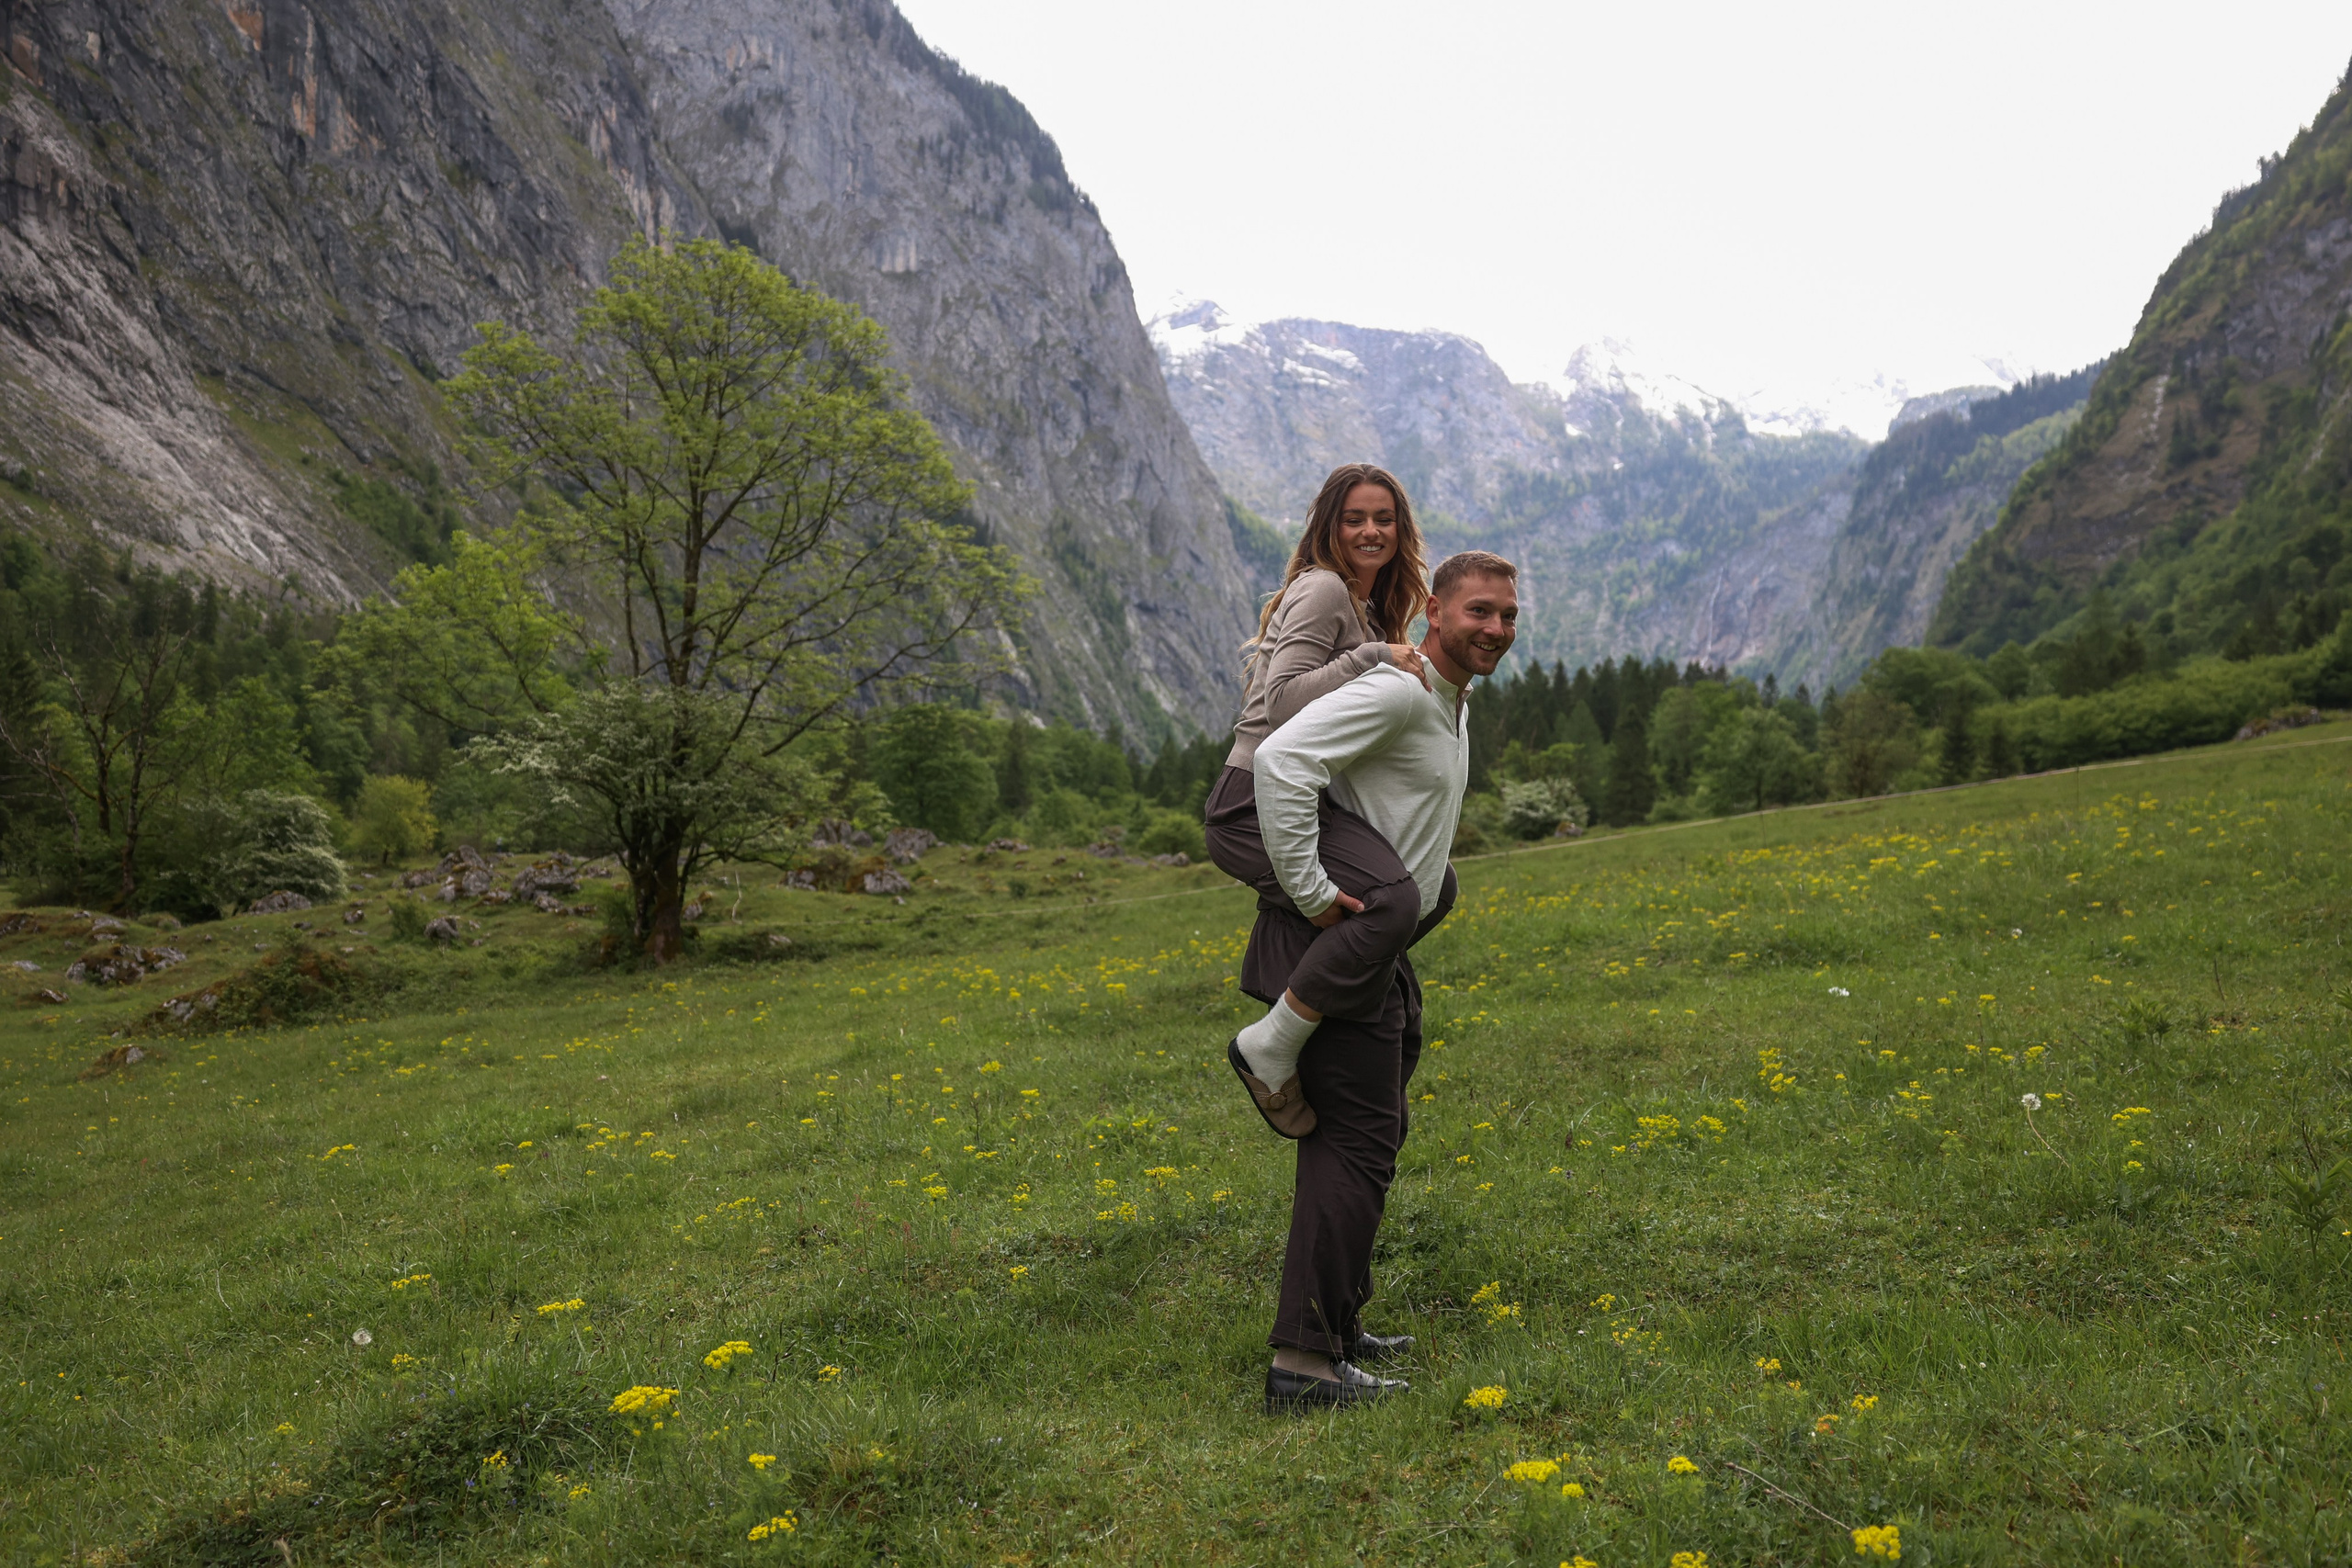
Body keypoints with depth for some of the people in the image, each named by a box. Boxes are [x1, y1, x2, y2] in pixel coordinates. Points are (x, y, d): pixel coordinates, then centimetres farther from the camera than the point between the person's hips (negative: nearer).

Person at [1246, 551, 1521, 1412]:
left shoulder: (1453, 705, 17)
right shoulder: (1397, 692, -16)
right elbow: (1280, 759, -30)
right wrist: (1311, 891, -29)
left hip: (1375, 946, 10)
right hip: (1336, 947, -10)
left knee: (1361, 1139, 16)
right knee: (1356, 1146, -10)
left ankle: (1336, 1328, 27)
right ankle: (1303, 1361, -5)